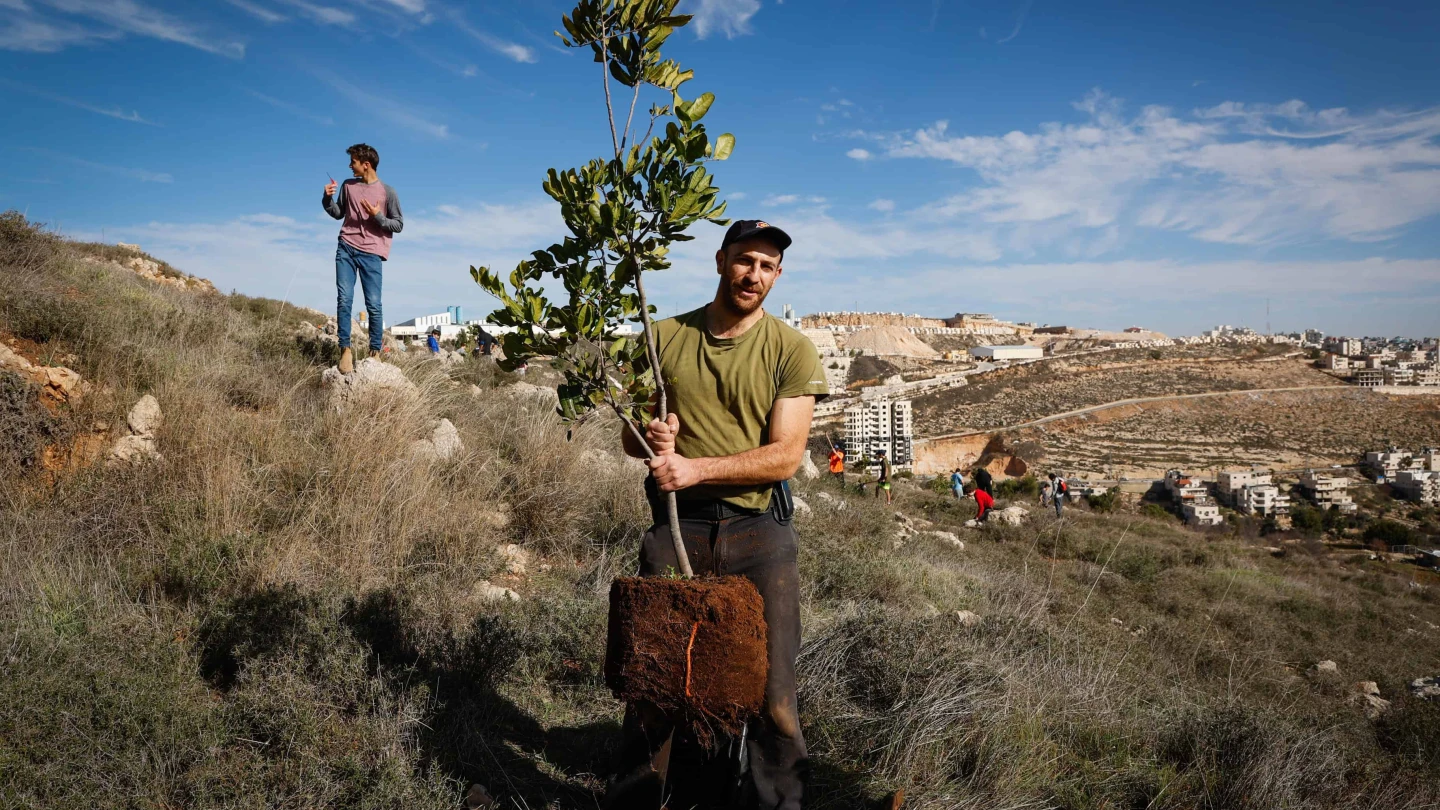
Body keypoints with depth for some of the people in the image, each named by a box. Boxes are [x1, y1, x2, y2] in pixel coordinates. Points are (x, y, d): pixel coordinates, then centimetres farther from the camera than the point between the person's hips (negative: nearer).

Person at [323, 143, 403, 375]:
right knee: (344, 300, -7)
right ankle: (345, 349, -3)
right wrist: (328, 199, 3)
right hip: (346, 249, 3)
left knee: (373, 305, -5)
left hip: (371, 254, -3)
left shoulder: (387, 192, -1)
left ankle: (375, 352, 4)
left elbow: (399, 225, 2)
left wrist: (378, 216, -13)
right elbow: (338, 214, 21)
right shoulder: (348, 186, 10)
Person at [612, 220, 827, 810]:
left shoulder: (792, 350, 0)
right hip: (676, 525, 2)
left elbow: (785, 456, -8)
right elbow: (630, 439, 13)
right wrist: (651, 438, -11)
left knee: (772, 691, 1)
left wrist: (694, 467, -17)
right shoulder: (664, 337, 8)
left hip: (758, 530, -1)